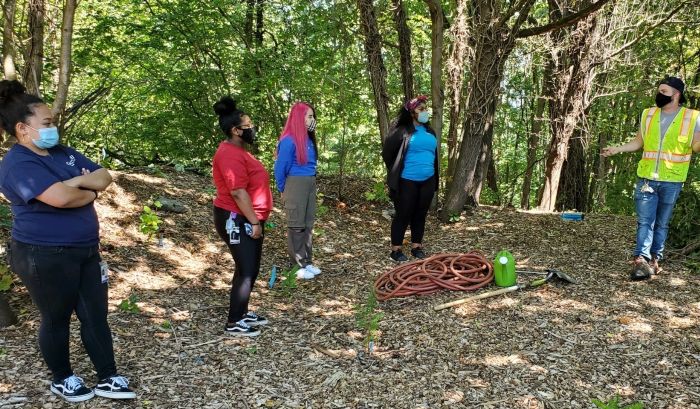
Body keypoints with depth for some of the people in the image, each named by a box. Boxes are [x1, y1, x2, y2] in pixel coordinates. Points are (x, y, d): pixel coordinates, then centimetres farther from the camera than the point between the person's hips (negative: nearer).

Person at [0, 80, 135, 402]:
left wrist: (78, 181, -13)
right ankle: (62, 379, 30)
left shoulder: (63, 153, 11)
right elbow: (61, 198, -31)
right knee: (56, 319, 10)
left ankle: (107, 379, 20)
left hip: (86, 251, 8)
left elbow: (104, 177, 7)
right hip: (46, 257, -8)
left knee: (96, 316, 10)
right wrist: (90, 193, -10)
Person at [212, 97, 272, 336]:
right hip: (236, 220, -11)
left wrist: (256, 220, 22)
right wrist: (254, 222, -23)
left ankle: (242, 313, 28)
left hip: (246, 219, 11)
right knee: (246, 270, -5)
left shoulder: (238, 151, 15)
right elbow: (238, 192, -26)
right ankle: (234, 323, 6)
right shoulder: (230, 154, -20)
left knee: (251, 268, 16)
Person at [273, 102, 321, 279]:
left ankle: (307, 261, 23)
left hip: (310, 184, 8)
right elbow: (280, 168, -8)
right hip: (296, 185, -8)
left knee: (308, 223, 13)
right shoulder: (289, 140, -16)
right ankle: (297, 266, 11)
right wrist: (283, 191, 3)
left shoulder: (308, 139, 7)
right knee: (296, 225, 1)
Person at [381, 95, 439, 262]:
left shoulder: (430, 132, 11)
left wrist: (435, 175, 18)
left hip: (428, 180, 6)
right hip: (407, 181, -6)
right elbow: (387, 153, -5)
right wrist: (396, 172, 4)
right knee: (403, 215, 0)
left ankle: (417, 247, 25)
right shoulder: (402, 131, -9)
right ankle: (396, 250, 10)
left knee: (420, 214, 13)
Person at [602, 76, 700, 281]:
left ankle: (654, 259, 16)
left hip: (672, 181, -1)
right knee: (645, 221, -6)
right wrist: (617, 149, 5)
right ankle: (641, 260, -12)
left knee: (662, 223, 8)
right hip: (646, 178, 1)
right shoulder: (648, 115, 7)